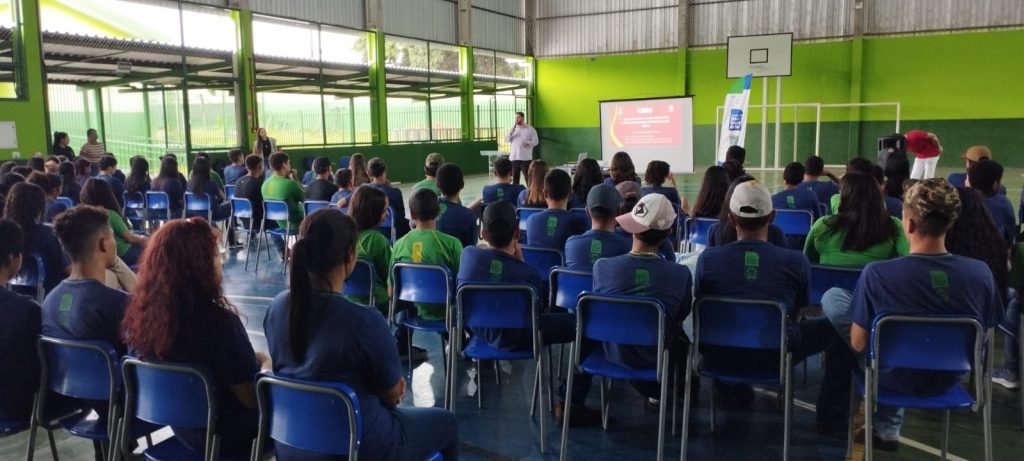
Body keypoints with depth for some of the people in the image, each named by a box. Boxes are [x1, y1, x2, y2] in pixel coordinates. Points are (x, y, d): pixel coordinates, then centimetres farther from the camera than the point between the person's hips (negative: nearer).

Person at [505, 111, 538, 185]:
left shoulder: (530, 129, 1)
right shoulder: (513, 128, 13)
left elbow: (536, 141, -3)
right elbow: (506, 140, 5)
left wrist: (528, 143, -21)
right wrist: (511, 132, -13)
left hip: (526, 158, -4)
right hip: (514, 158, 4)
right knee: (514, 178, 8)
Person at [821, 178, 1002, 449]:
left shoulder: (877, 274, -28)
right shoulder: (980, 272, -18)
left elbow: (858, 344, -17)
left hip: (894, 377, -3)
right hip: (948, 379, 4)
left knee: (832, 297, 12)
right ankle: (887, 429, 38)